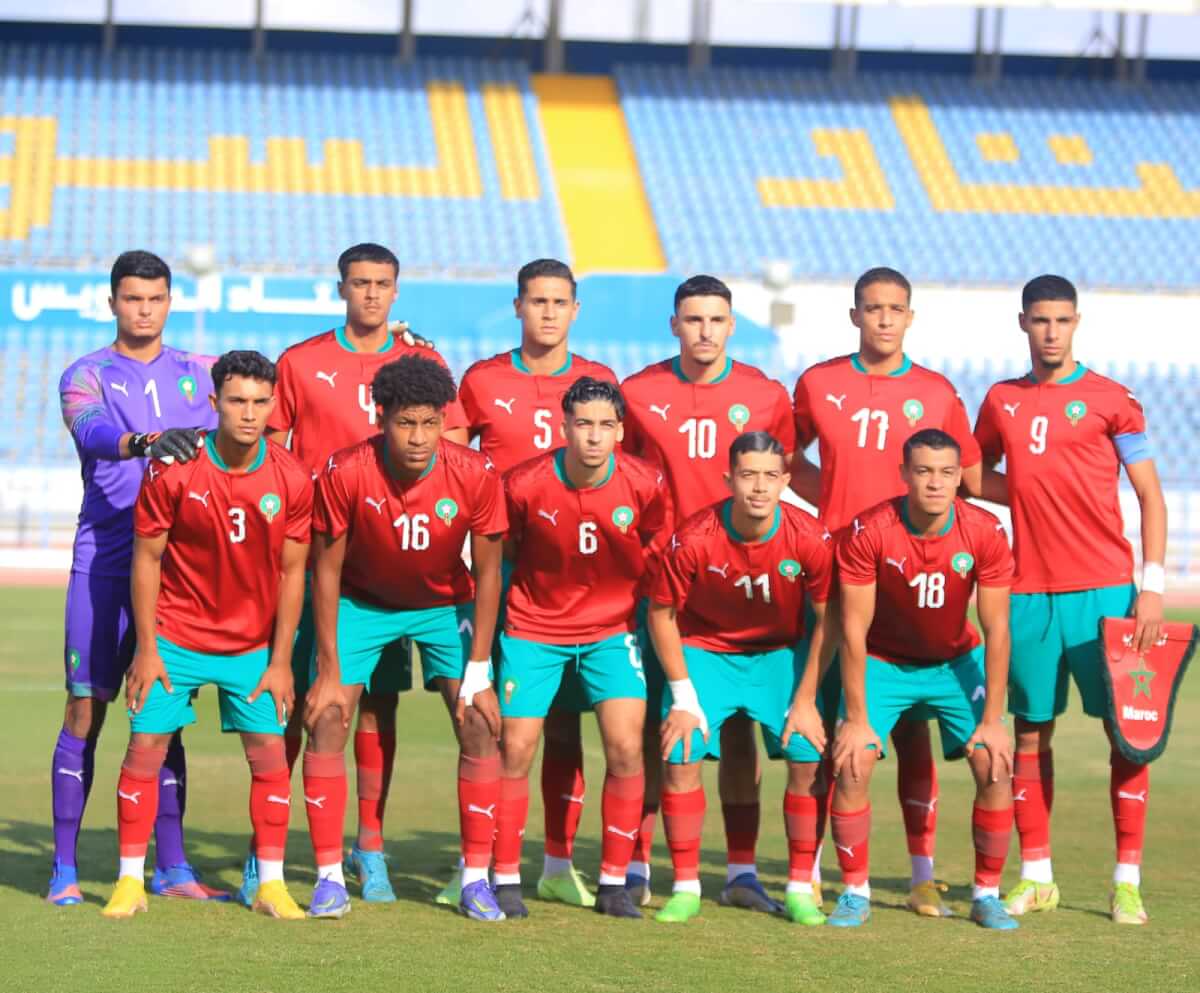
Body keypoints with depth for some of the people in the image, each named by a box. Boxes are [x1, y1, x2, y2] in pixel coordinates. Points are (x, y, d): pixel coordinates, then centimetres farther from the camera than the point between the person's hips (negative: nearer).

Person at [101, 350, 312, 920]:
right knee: (145, 747, -4)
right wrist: (147, 649, -8)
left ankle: (271, 885, 7)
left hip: (253, 645, 1)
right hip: (175, 637, -1)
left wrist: (280, 660, -3)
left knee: (270, 754, -3)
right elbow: (147, 557, -7)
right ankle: (130, 881, 7)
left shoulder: (292, 480, -10)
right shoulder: (172, 471, -14)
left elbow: (291, 572, -2)